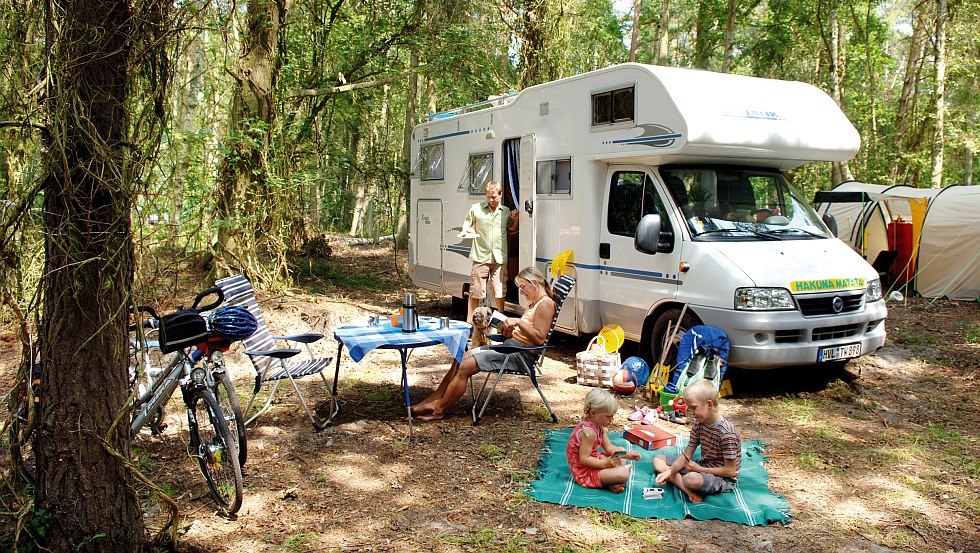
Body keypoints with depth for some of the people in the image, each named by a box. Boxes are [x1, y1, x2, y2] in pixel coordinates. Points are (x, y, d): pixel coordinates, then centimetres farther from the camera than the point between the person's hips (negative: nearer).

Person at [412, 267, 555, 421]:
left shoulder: (545, 304, -12)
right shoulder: (533, 303, 20)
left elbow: (540, 338, -20)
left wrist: (518, 322, -21)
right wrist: (509, 328, 4)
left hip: (521, 353, -10)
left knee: (465, 367, -15)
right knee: (460, 359, 2)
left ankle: (438, 410, -5)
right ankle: (433, 400, 5)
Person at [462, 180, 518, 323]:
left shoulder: (506, 211, 11)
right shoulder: (476, 208, 2)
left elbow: (512, 229, 25)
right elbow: (466, 225, 11)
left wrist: (515, 219, 5)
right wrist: (467, 231, -12)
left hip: (500, 258, 2)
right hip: (481, 258, -2)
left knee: (500, 293, 5)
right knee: (475, 293, 0)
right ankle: (469, 322, 9)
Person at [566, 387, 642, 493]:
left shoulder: (598, 425, 3)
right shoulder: (588, 432, -28)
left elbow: (609, 448, 8)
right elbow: (584, 459, -27)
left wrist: (627, 455, -3)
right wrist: (605, 463, -28)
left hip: (593, 462, 11)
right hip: (584, 472, -11)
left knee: (622, 451, 21)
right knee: (624, 474, -29)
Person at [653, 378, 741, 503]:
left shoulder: (726, 433, -25)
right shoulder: (699, 423, -2)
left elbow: (730, 471, -21)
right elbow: (687, 454, 1)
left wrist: (700, 469, -19)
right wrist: (669, 472, -13)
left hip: (723, 478, -9)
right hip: (703, 466, 9)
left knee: (691, 479, -42)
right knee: (658, 460, 0)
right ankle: (690, 491, -17)